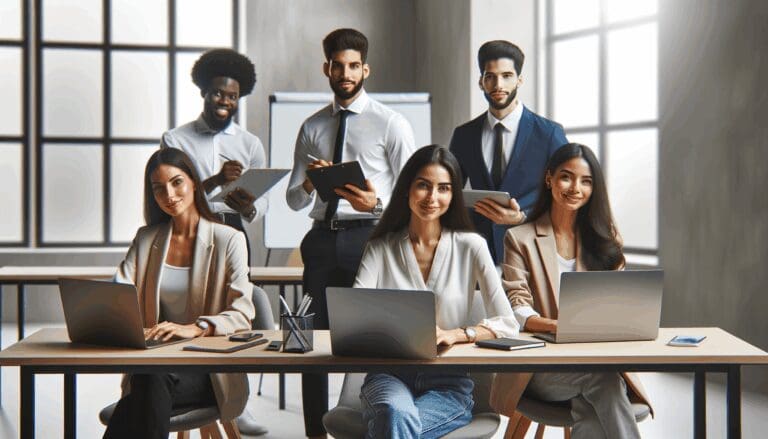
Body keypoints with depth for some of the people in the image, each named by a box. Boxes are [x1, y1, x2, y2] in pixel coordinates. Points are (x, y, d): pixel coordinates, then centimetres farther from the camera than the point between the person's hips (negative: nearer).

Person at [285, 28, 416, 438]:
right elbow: (293, 200, 12)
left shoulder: (391, 124, 0)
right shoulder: (312, 127, 12)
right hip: (323, 237, 4)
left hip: (370, 235, -4)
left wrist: (376, 202, -24)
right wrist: (308, 183, -11)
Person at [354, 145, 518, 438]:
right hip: (390, 374, 1)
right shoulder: (380, 248, 6)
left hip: (447, 383, -1)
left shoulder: (470, 246, 2)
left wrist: (453, 335, -21)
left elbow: (507, 324, -4)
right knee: (397, 415, -34)